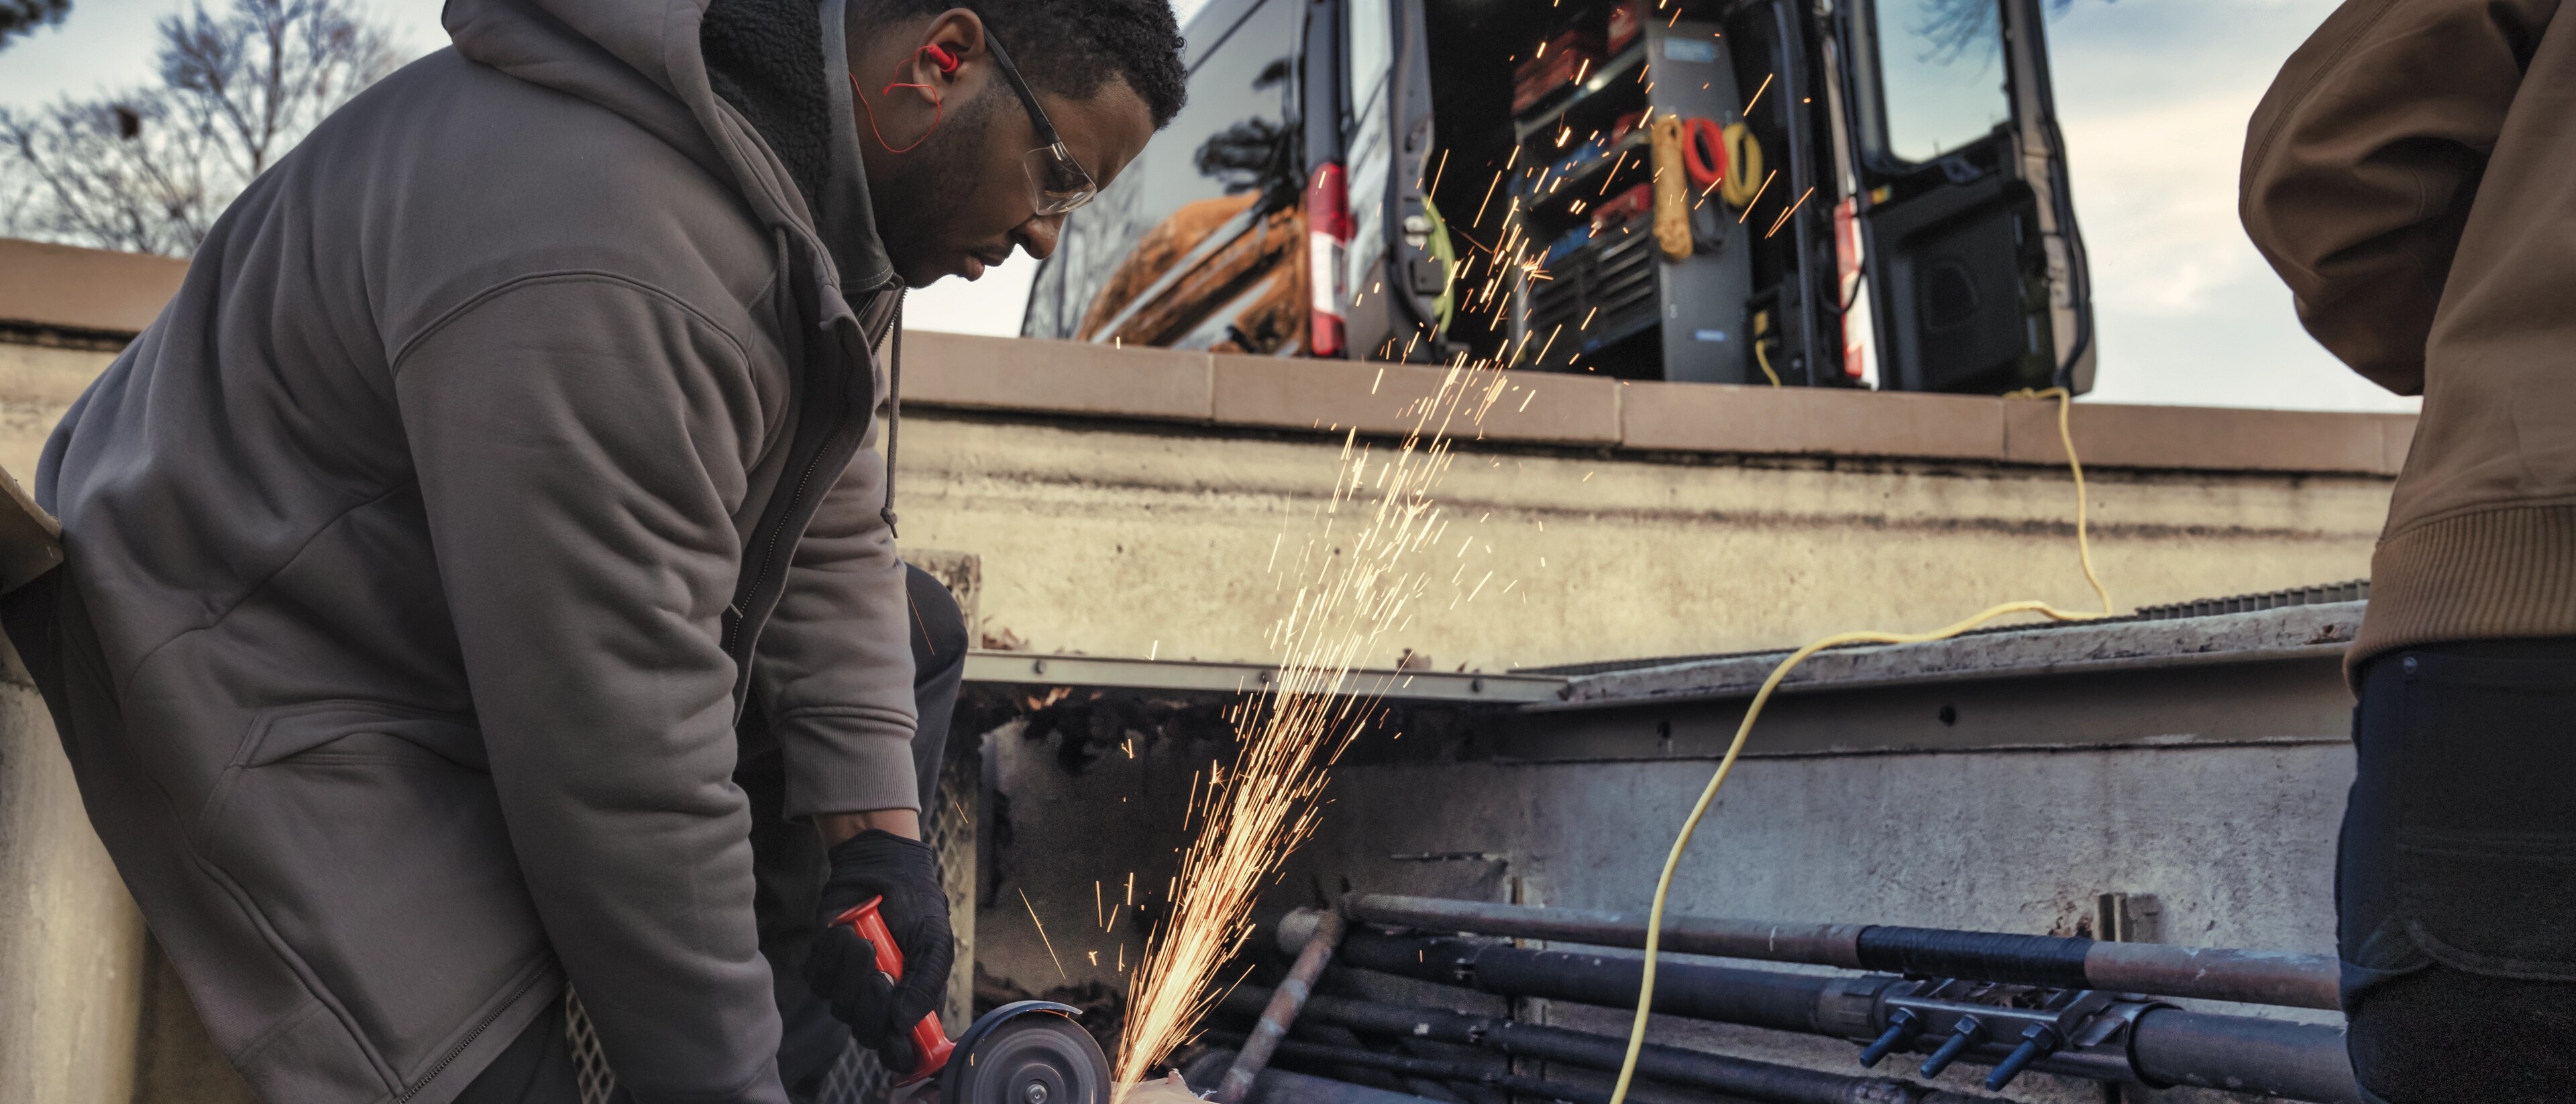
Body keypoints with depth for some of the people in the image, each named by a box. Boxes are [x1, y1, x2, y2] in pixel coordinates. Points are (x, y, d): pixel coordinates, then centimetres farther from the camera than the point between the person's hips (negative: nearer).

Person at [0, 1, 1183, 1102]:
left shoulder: (819, 170, -5)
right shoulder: (596, 275, -36)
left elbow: (832, 534, -1)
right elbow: (628, 774, -32)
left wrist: (873, 833, -8)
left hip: (542, 605, 10)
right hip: (280, 680, -9)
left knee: (910, 636, 8)